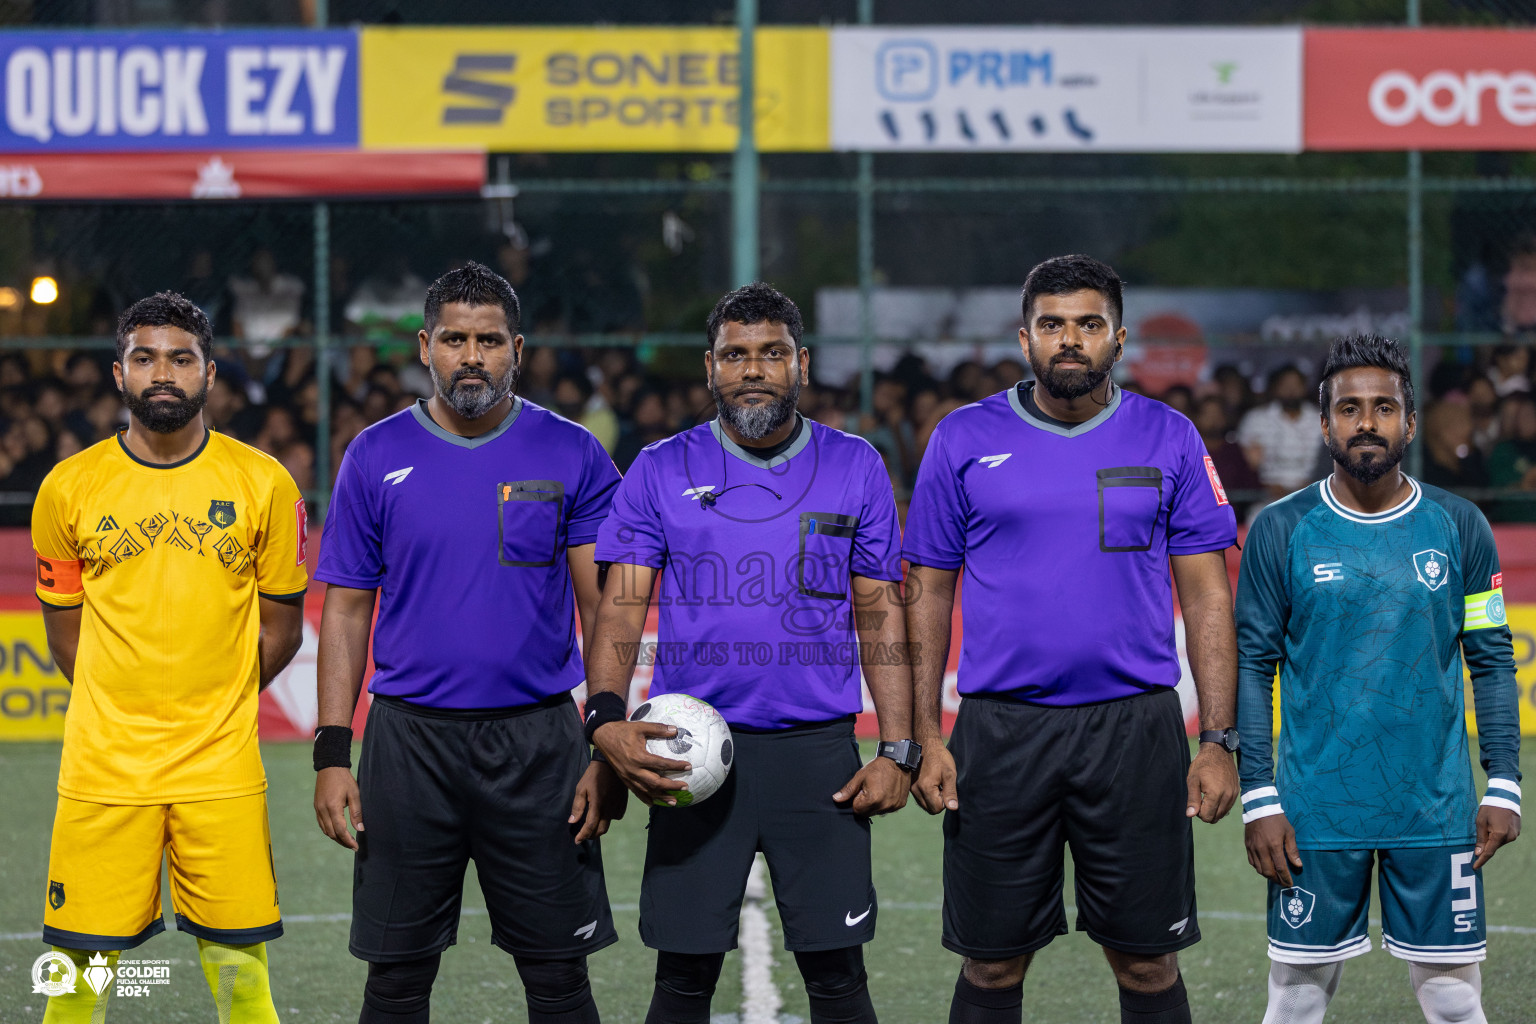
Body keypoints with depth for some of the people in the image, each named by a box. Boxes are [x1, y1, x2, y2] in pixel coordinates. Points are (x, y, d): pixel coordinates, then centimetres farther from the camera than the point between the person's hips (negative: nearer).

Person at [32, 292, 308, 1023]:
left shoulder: (263, 485, 1)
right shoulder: (69, 489, 2)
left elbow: (281, 628, 10)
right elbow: (65, 632, 13)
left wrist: (213, 707, 10)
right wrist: (127, 710, 10)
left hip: (222, 770, 0)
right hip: (102, 767, 0)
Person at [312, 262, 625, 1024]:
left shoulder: (571, 458, 1)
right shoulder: (377, 458, 4)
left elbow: (603, 609, 1)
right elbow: (346, 610, 5)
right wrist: (332, 754, -3)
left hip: (538, 740, -1)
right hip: (410, 742, 1)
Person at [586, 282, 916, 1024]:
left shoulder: (855, 469, 8)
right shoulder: (662, 472, 5)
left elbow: (880, 618, 9)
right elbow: (621, 608, 0)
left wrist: (897, 750, 0)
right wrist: (606, 719, -17)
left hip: (820, 750, 0)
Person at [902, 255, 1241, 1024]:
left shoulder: (1169, 440, 4)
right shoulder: (966, 440, 4)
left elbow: (1207, 596, 4)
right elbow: (928, 593, 6)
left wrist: (1219, 741, -3)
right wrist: (924, 738, -2)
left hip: (1134, 724, 0)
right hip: (1000, 729, 0)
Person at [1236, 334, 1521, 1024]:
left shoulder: (1458, 527, 4)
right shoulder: (1282, 531, 0)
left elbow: (1492, 661, 8)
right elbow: (1253, 665, 1)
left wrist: (1504, 785, 0)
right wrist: (1259, 799, -5)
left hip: (1436, 811, 1)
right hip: (1316, 811, -1)